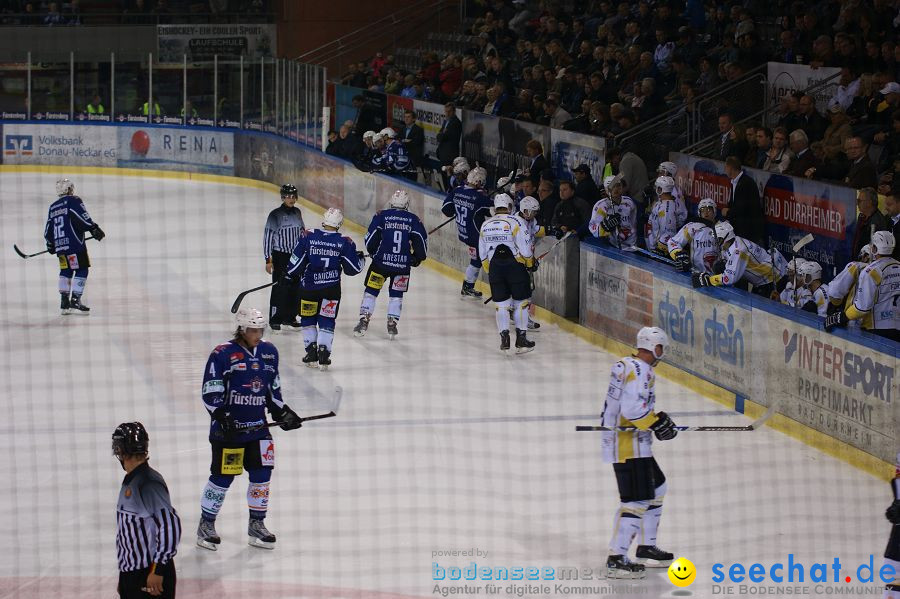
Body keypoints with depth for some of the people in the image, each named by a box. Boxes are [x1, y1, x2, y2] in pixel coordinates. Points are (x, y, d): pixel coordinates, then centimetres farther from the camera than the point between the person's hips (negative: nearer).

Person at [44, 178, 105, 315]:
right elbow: (83, 218, -15)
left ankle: (64, 303, 15)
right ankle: (75, 301, -14)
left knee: (66, 271, 17)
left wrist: (50, 245, 32)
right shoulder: (73, 201, -2)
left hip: (60, 246, 7)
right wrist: (95, 229, -11)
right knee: (81, 270, -4)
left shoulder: (53, 207, 18)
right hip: (74, 243, -7)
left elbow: (48, 230, 21)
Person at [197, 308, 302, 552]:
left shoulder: (269, 352, 7)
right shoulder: (223, 354, -13)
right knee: (223, 476, -1)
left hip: (257, 426, 6)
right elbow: (210, 392, -13)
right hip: (228, 428, -6)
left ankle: (257, 524, 18)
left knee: (261, 473, 3)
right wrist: (221, 417, -23)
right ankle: (206, 525, 13)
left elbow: (273, 388, 19)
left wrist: (282, 412, 12)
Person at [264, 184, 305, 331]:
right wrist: (268, 259, -14)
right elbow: (267, 236, -11)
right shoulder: (275, 215, -11)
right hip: (280, 256, -6)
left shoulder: (297, 213, 8)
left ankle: (289, 317, 21)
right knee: (280, 288, -7)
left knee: (295, 288, 9)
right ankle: (274, 320, 0)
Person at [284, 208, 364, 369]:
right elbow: (353, 269, 1)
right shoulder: (345, 243, -5)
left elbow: (296, 263, -4)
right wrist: (360, 258, 22)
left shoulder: (307, 237, -6)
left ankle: (311, 352, 13)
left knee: (308, 318, 16)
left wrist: (290, 276, 15)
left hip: (308, 287, 0)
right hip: (331, 288, 0)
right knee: (327, 320, 8)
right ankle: (323, 351, -4)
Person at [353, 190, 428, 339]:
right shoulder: (414, 220, 4)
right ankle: (392, 324, 11)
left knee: (371, 290, 11)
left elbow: (371, 238, -3)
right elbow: (421, 241, 1)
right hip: (403, 265, 1)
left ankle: (363, 321, 6)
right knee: (396, 294, 16)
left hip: (381, 261, -1)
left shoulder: (381, 216, 1)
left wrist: (373, 252, 16)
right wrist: (417, 258, 17)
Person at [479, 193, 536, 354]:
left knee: (501, 305, 10)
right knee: (521, 303, 8)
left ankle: (504, 340, 1)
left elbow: (483, 255, 13)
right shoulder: (514, 222, -11)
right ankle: (521, 340, 7)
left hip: (495, 268, 4)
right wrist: (531, 263, 7)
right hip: (515, 266, -4)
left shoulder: (485, 225, 7)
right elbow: (525, 248, -11)